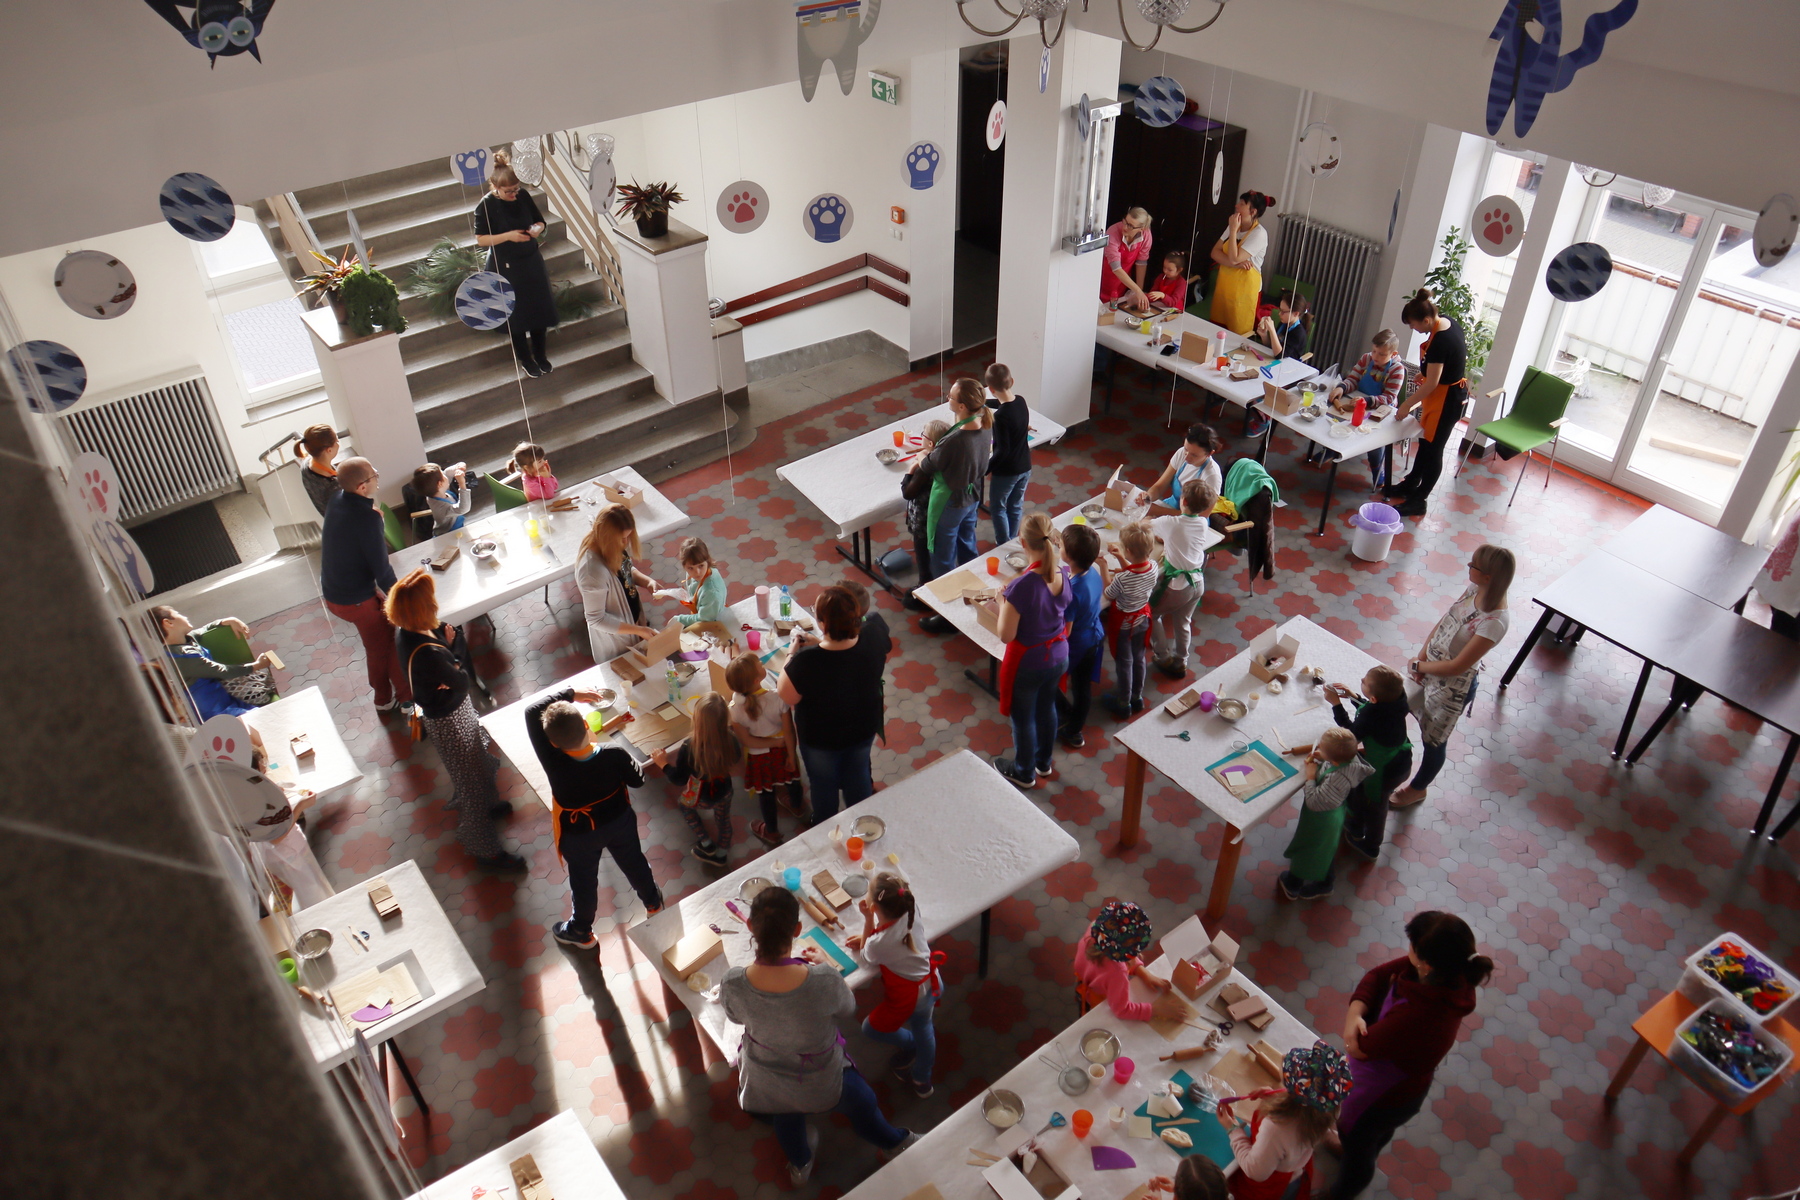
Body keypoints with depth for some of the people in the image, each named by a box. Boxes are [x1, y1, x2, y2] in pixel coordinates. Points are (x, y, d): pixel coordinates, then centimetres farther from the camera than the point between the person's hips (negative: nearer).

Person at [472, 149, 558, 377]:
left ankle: (540, 356, 29)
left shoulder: (523, 196, -5)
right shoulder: (486, 206, -16)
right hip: (506, 267, -4)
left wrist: (537, 229, -15)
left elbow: (539, 221, 9)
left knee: (539, 308, 11)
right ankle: (525, 360, 23)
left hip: (532, 261, 4)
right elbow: (480, 239, -13)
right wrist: (507, 236, -25)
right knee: (516, 315, 6)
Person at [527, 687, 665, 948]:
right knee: (634, 862, 30)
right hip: (619, 822, 2)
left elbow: (531, 710, -30)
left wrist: (571, 693, -21)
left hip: (579, 835, -1)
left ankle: (581, 932, 51)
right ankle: (653, 902, 57)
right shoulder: (615, 755, -34)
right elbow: (637, 779, -12)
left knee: (583, 882, 25)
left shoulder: (554, 762, -38)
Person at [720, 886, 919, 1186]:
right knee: (862, 1103, 32)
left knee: (786, 1115, 38)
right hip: (820, 1084, -2)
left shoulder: (732, 984, -33)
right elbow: (848, 1007, -15)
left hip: (764, 1081, 2)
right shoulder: (824, 980, -39)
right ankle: (896, 1143, 61)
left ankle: (799, 1166, 67)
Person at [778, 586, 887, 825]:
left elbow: (787, 698, -22)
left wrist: (791, 655, -11)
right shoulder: (872, 646, -27)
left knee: (823, 784, 27)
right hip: (863, 731, 3)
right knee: (858, 774, 31)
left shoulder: (805, 662, -39)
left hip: (820, 739, -3)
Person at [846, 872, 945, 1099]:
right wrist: (867, 936, -3)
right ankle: (922, 1081, 53)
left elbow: (867, 956, -9)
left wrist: (868, 918, -21)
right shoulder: (910, 909, -22)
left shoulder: (878, 944, -37)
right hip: (932, 982, 6)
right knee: (922, 1026, 33)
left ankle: (909, 1045, 49)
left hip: (909, 996, -6)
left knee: (871, 1028, 22)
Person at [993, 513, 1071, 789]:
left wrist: (1002, 601, -11)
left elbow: (1006, 635, -26)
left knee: (1023, 718, 19)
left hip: (1028, 664, -6)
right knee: (1047, 707, 29)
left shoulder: (1021, 587, -34)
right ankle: (1044, 763, 51)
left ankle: (1023, 774, 41)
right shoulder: (1064, 573, -16)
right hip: (1059, 656, 6)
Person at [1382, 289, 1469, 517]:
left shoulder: (1440, 341, -31)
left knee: (1432, 449, 1)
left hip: (1446, 399, -10)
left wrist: (1407, 404, -18)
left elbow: (1431, 383, -28)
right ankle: (1410, 484, 37)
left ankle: (1417, 501, 11)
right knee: (1425, 440, 21)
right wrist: (1425, 371, 12)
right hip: (1452, 391, 10)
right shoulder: (1447, 321, -3)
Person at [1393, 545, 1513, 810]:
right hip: (1430, 666, 7)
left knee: (1434, 739, 17)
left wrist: (1419, 666, -15)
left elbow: (1457, 666, -28)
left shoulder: (1496, 621, -34)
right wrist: (1421, 658, -8)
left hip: (1453, 686, -7)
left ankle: (1418, 789, 43)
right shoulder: (1474, 589, -12)